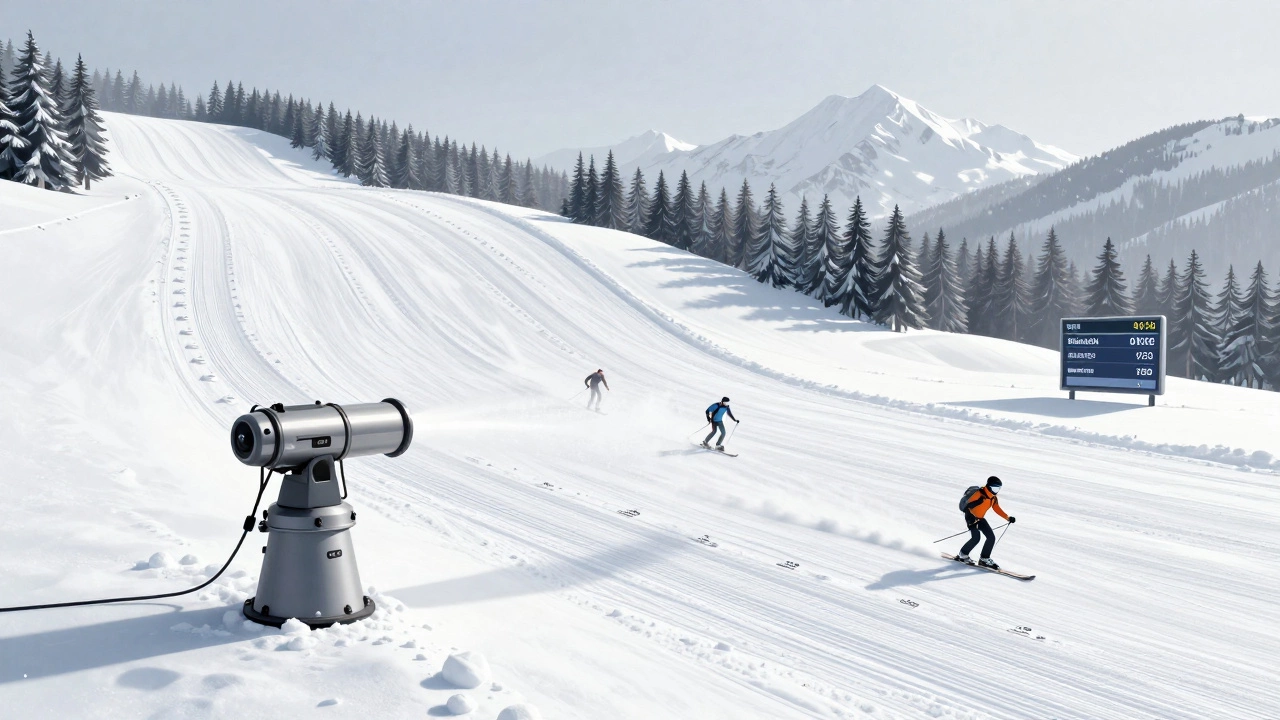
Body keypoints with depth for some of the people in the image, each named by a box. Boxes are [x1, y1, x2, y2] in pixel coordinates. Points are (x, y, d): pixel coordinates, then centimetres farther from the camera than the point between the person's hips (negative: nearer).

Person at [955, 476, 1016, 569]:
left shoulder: (993, 498, 1)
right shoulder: (980, 494, -25)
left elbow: (997, 509, 14)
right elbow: (968, 506, -28)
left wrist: (1008, 518, 6)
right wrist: (971, 521, -36)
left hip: (980, 518, 8)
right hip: (971, 517, -8)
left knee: (991, 537, -2)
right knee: (976, 537, -22)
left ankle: (984, 559, 9)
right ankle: (963, 555, -1)